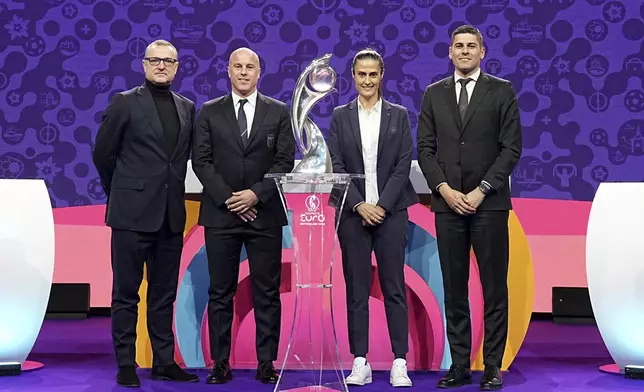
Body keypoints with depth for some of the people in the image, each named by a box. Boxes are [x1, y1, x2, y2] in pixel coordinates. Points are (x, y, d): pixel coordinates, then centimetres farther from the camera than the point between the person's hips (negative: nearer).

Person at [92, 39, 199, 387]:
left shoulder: (187, 108, 12)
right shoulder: (125, 103, -1)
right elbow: (103, 153, 2)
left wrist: (173, 192, 11)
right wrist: (121, 193, 8)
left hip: (171, 214, 5)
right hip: (133, 212, -4)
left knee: (164, 293, 10)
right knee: (126, 293, 2)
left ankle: (164, 362, 18)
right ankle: (125, 364, 10)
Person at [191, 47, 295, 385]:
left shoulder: (279, 112, 8)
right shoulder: (209, 112, 8)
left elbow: (285, 161, 1)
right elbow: (201, 161, 2)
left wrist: (256, 194, -11)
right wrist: (227, 198, -9)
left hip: (265, 214, 0)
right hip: (220, 214, 0)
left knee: (267, 293, 2)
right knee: (220, 293, 4)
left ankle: (266, 362, 9)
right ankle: (220, 363, 11)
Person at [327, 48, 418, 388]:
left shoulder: (399, 115, 7)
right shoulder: (340, 116, 7)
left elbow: (403, 165, 0)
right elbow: (336, 166, 1)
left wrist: (382, 205, -10)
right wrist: (359, 205, -10)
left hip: (391, 212, 0)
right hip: (353, 213, 1)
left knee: (394, 288, 1)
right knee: (356, 290, 3)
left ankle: (400, 362, 6)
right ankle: (360, 362, 8)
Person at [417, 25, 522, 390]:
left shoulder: (502, 91, 3)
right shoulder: (434, 94, 10)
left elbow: (512, 148, -3)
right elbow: (425, 149, 7)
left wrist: (481, 191, -11)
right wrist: (445, 190, -7)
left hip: (489, 203, -2)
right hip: (447, 203, 2)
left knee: (495, 288, 1)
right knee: (454, 290, 5)